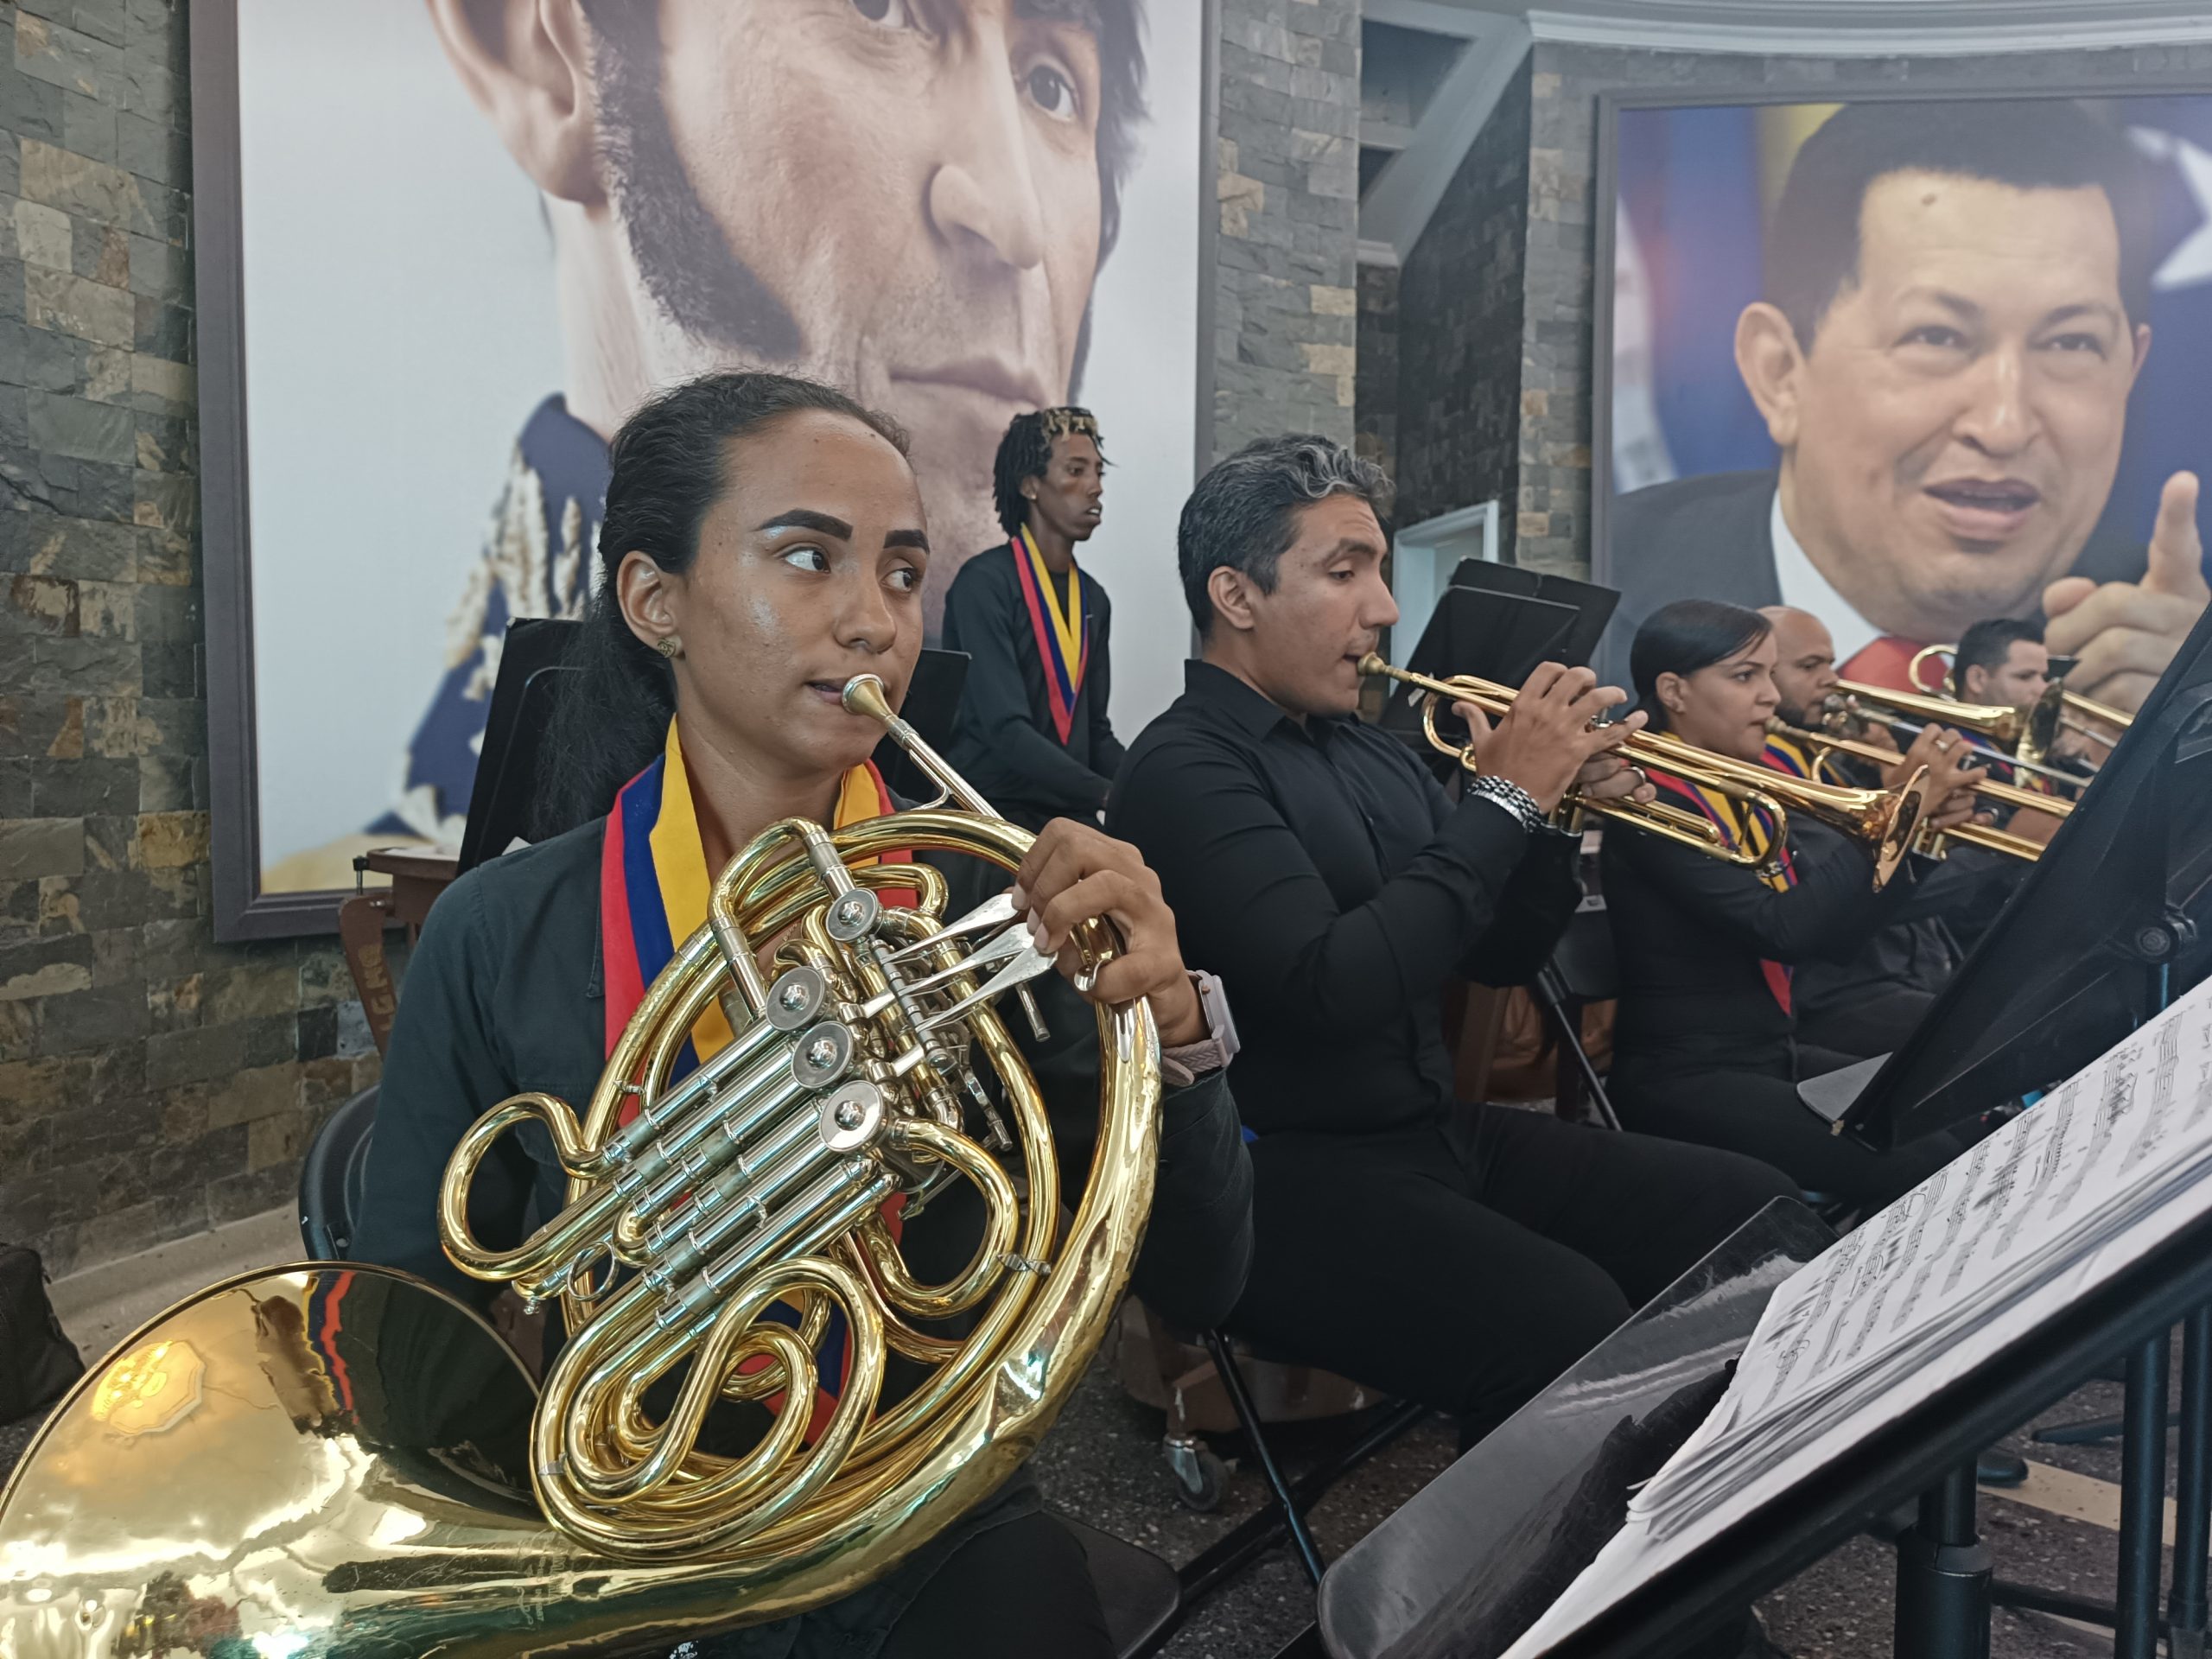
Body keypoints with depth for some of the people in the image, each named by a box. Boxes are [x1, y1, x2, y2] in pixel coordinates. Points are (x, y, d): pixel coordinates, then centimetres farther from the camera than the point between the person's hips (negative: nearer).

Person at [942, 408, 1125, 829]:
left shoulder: (1093, 597, 11)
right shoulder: (984, 582, -10)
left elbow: (1095, 730, 14)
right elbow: (1007, 730, -18)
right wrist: (1109, 794, -24)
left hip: (1069, 812, 6)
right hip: (992, 810, -6)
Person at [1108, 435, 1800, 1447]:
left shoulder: (1371, 755, 15)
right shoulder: (1184, 770, -12)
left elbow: (1496, 957, 16)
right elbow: (1333, 989, -25)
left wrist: (1563, 815, -2)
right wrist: (1506, 800, -17)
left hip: (1442, 1134, 8)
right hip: (1289, 1175, -8)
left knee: (1752, 1211, -3)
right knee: (1573, 1326, -30)